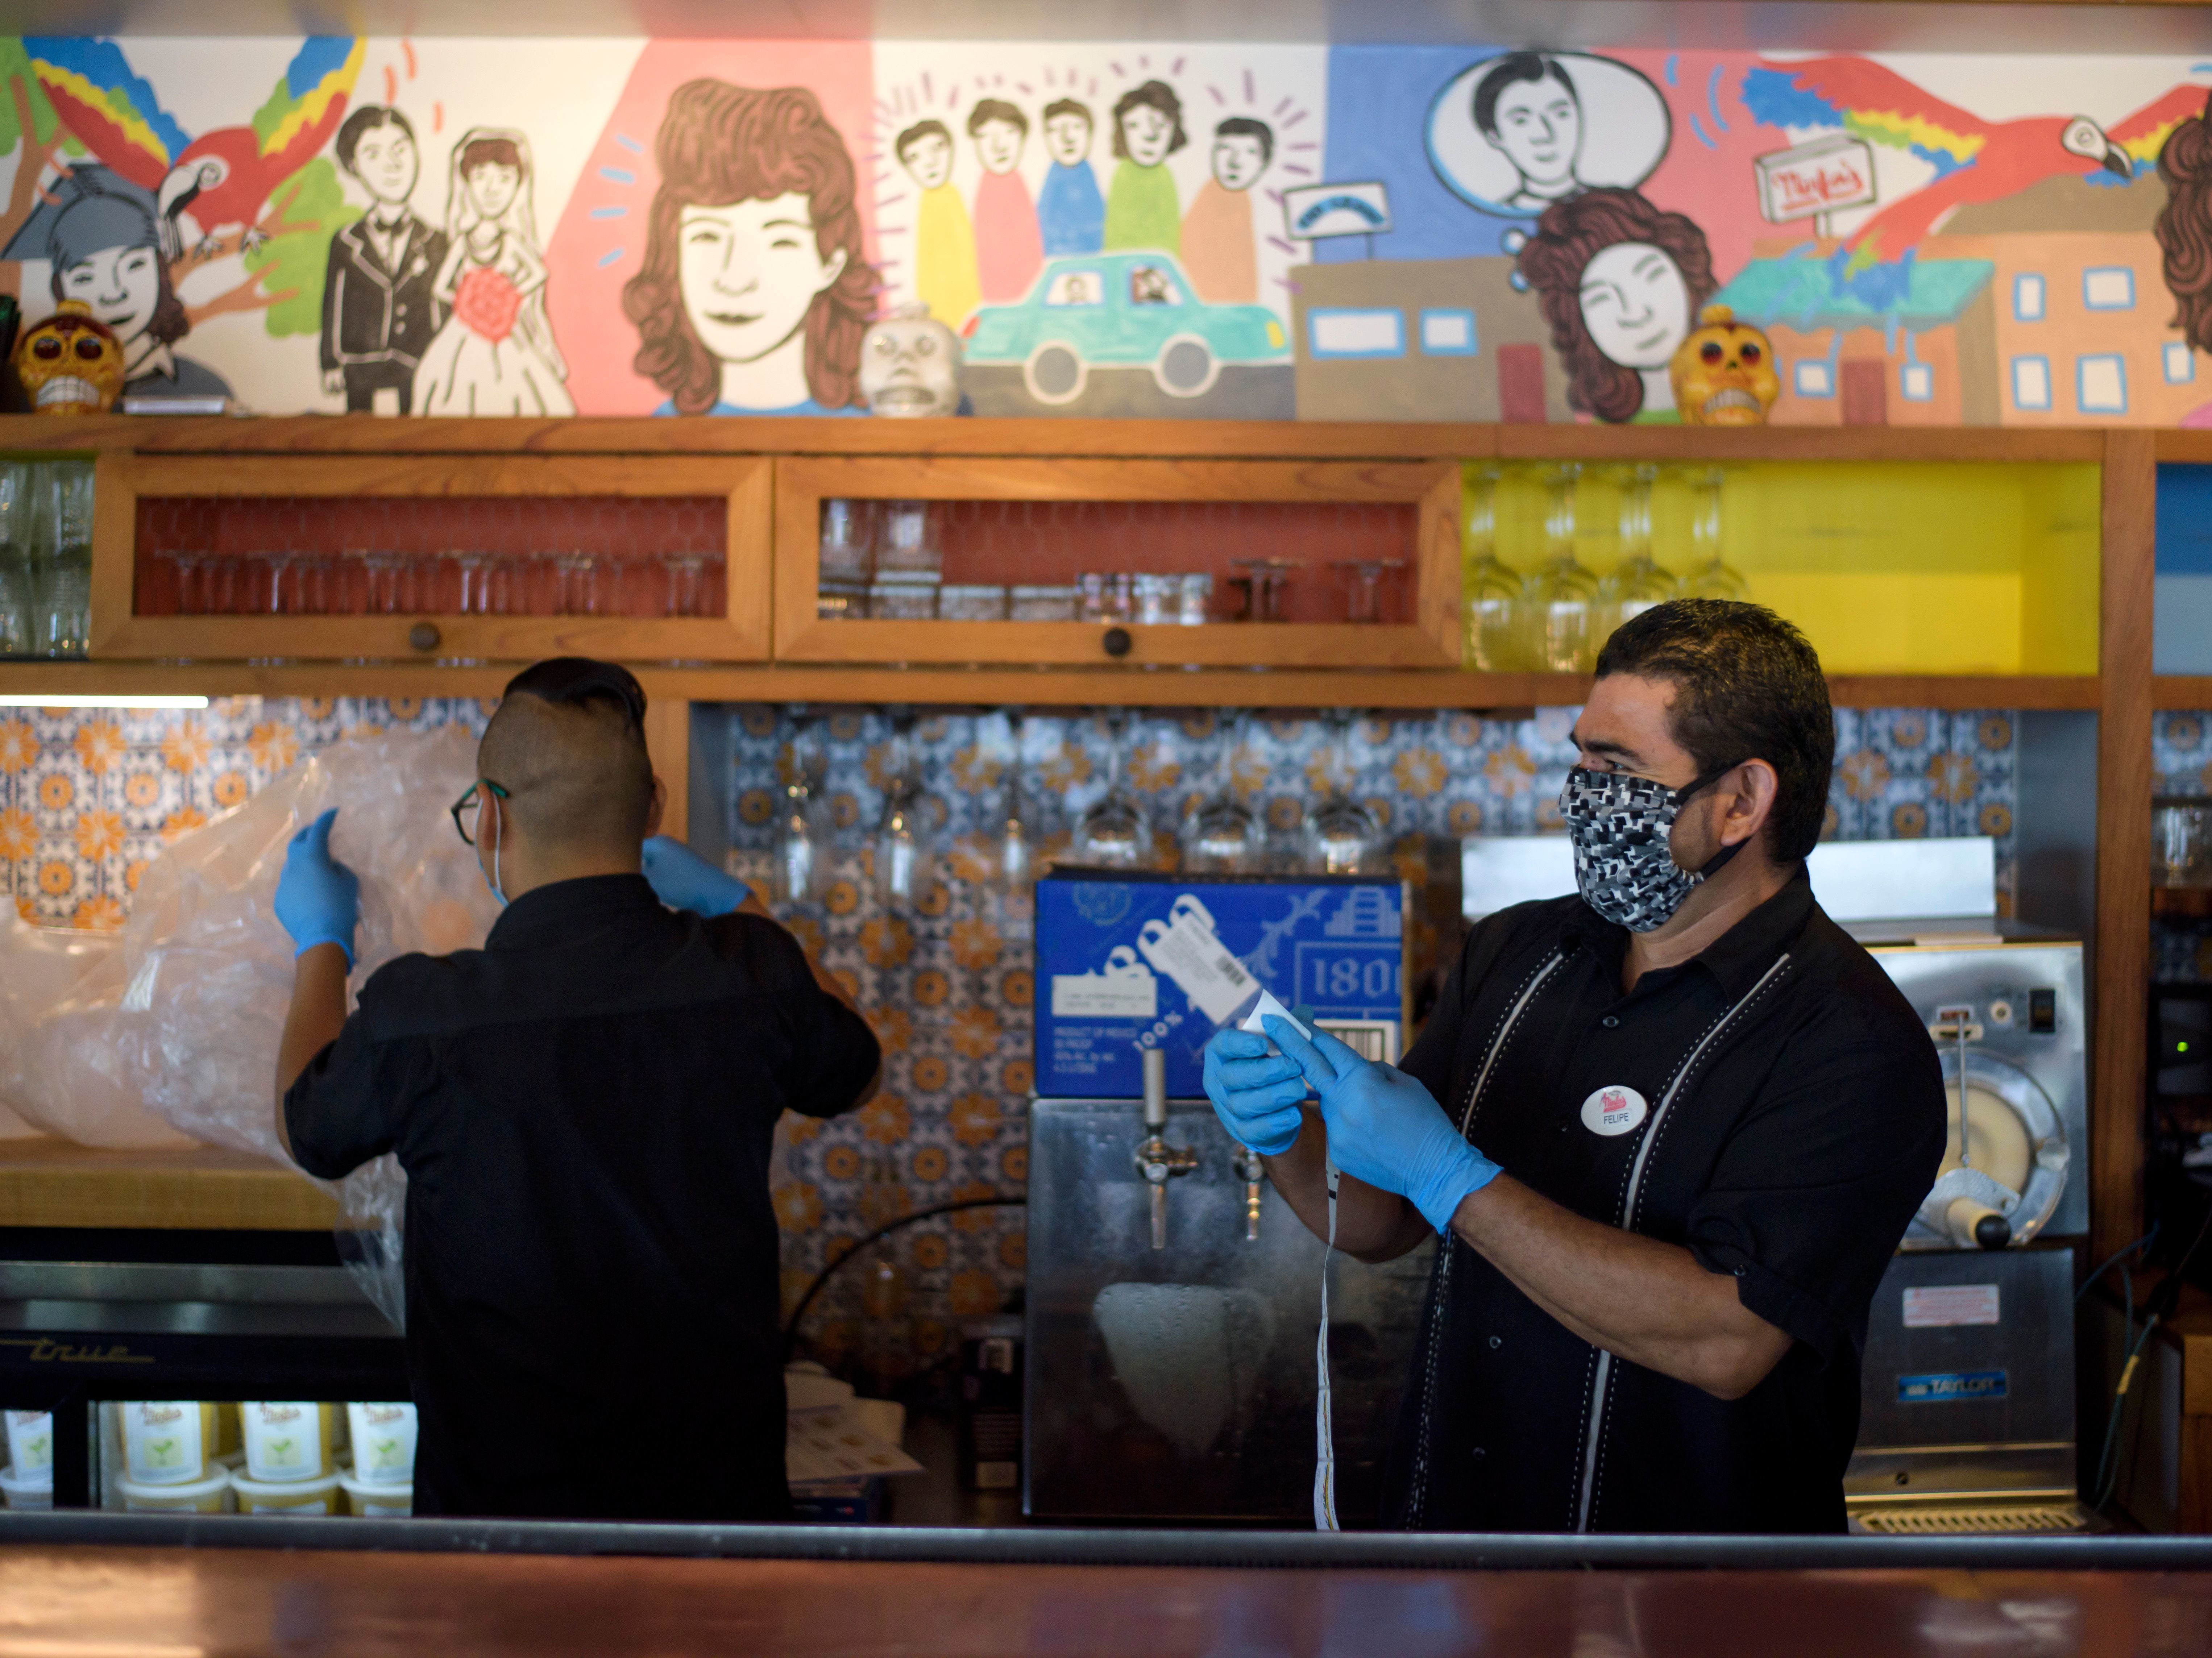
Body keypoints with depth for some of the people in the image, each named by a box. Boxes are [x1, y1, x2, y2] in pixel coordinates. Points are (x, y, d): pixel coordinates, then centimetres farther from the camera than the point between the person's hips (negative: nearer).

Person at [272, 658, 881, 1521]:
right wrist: (737, 904, 22)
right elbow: (855, 1073, 13)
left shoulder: (420, 1015, -18)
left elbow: (307, 1132, 7)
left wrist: (321, 945, 22)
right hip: (723, 1483, 2)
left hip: (503, 1491, -2)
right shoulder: (751, 976, -13)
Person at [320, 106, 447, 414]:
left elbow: (442, 309, 7)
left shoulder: (434, 242, 4)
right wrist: (331, 363, 3)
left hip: (418, 373, 0)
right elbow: (333, 306, 7)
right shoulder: (346, 242, 5)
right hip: (361, 375, 0)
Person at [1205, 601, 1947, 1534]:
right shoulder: (1513, 952, 10)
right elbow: (1381, 1225, 16)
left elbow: (1728, 1342, -21)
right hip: (1442, 1512, 4)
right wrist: (1289, 1136, -5)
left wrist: (1450, 1177, -19)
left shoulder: (1851, 1044, -11)